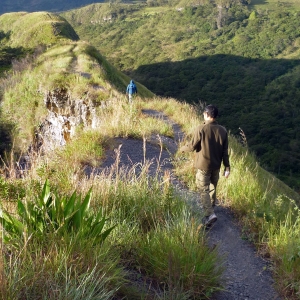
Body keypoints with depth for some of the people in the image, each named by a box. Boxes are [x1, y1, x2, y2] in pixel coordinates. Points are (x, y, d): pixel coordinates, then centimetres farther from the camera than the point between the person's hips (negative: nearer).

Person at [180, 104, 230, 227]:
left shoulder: (201, 129, -19)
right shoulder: (223, 130, -4)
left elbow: (192, 146, -12)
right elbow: (225, 151, -1)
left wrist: (182, 148, 9)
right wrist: (227, 167, 5)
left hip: (203, 165, -5)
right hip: (216, 165, 5)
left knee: (204, 190, 1)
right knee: (213, 187, 23)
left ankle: (210, 214, -11)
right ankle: (211, 206, 41)